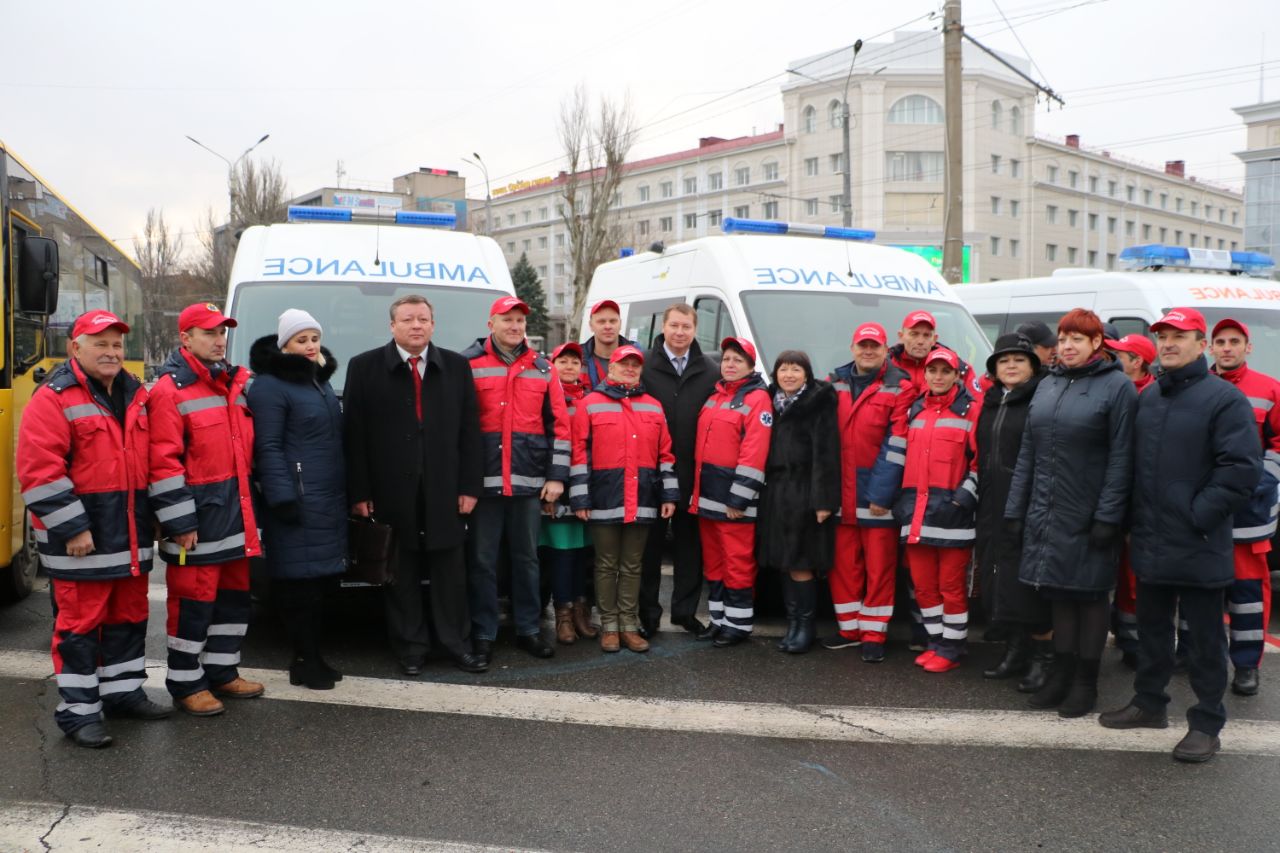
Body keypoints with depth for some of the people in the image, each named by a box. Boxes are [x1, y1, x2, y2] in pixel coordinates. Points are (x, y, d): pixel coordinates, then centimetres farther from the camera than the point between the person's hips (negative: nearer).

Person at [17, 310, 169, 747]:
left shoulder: (135, 396, 12)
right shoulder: (54, 399, -11)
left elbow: (150, 461, 20)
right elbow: (40, 473, -17)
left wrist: (154, 518, 17)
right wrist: (71, 527, -19)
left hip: (130, 536, 7)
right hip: (80, 540, -7)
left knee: (129, 615, 16)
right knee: (79, 623, -1)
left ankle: (123, 691, 30)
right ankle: (77, 712, 8)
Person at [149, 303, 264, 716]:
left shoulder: (239, 381, 11)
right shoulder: (170, 390, -11)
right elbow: (164, 464, -16)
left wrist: (249, 503, 16)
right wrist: (180, 522, -18)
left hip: (236, 510, 8)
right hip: (198, 513, -8)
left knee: (235, 593, 15)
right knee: (194, 597, -1)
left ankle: (221, 671, 30)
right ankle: (186, 683, 13)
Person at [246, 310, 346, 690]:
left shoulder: (319, 379, 19)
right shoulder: (270, 386, -8)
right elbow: (268, 447, -14)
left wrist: (346, 489, 20)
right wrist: (282, 497, -20)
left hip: (330, 498, 8)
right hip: (297, 499, -8)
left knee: (322, 577, 10)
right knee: (300, 581, -5)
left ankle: (311, 656, 20)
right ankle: (305, 661, 5)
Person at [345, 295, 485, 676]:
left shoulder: (456, 367, 8)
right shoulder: (364, 367, 3)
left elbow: (469, 430, 7)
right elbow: (354, 434, 0)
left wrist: (469, 486, 1)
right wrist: (359, 493, -5)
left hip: (445, 490, 2)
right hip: (392, 491, -1)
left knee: (450, 570, 6)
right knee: (401, 573, 6)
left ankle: (457, 644, 17)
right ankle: (410, 647, 18)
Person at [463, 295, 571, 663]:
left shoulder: (542, 369, 10)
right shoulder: (468, 365, 1)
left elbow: (559, 424, 9)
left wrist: (556, 475, 3)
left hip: (529, 481, 3)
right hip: (484, 480, -2)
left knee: (526, 557, 11)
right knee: (483, 560, 3)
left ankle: (528, 629, 22)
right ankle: (483, 634, 13)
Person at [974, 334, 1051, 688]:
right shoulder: (990, 404, 17)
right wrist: (980, 502, 17)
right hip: (993, 509, 7)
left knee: (1030, 585, -4)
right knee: (1001, 585, 11)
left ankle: (1040, 659, 7)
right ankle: (1014, 653, 22)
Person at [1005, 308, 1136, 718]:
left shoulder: (1117, 387, -6)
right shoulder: (1047, 385, 12)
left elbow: (1121, 458, -11)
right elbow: (1027, 452, 12)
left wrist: (1108, 516, -16)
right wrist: (1015, 508, 8)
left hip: (1088, 516, -5)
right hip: (1046, 514, 5)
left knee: (1090, 594, 6)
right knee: (1059, 593, 12)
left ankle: (1085, 681, 17)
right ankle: (1061, 673, 24)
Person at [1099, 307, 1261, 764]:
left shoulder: (1224, 398, -10)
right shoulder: (1148, 397, 12)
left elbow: (1243, 468, -17)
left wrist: (1199, 514, -16)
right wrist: (1136, 519, 12)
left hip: (1197, 547, -7)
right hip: (1150, 543, 7)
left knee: (1204, 637, 4)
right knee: (1152, 628, 18)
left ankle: (1206, 724, 14)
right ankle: (1149, 703, 32)